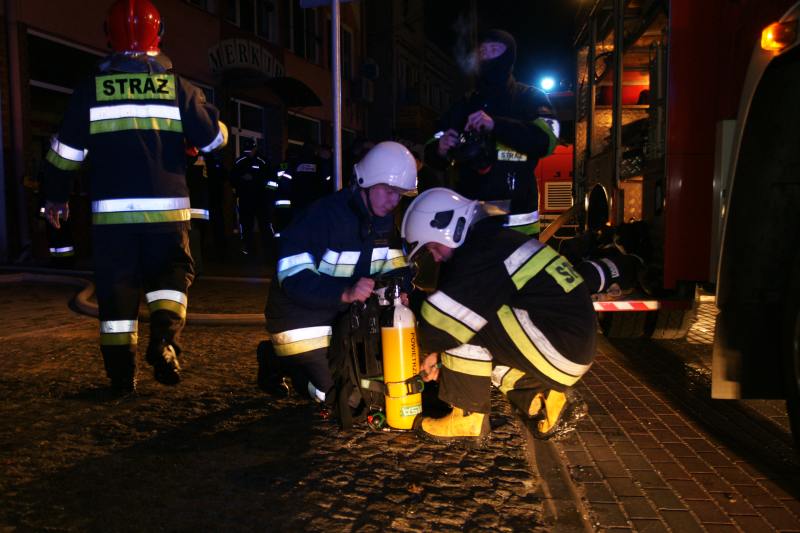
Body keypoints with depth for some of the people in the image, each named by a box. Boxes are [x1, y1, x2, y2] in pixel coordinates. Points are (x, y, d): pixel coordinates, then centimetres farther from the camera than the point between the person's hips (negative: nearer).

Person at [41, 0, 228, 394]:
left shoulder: (91, 89, 5)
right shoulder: (177, 87, 1)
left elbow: (66, 151, 7)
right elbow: (213, 138, 5)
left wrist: (55, 196, 20)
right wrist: (212, 117, 28)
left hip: (111, 210, 1)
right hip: (166, 208, -1)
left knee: (116, 286, 9)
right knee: (173, 272, 14)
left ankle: (121, 373, 12)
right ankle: (164, 339, -10)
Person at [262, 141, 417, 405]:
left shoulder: (387, 221, 0)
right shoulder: (322, 215, -25)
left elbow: (395, 270, 3)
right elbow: (293, 277, -30)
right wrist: (345, 292, -44)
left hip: (345, 317, 8)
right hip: (302, 317, -7)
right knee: (336, 392, -12)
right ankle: (280, 362, 12)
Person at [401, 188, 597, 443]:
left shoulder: (483, 253, -17)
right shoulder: (496, 239, 14)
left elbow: (441, 320, -17)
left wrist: (430, 350, 4)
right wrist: (436, 350, 18)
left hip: (558, 347, -10)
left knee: (464, 321, -14)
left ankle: (468, 419, -3)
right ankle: (542, 398, 12)